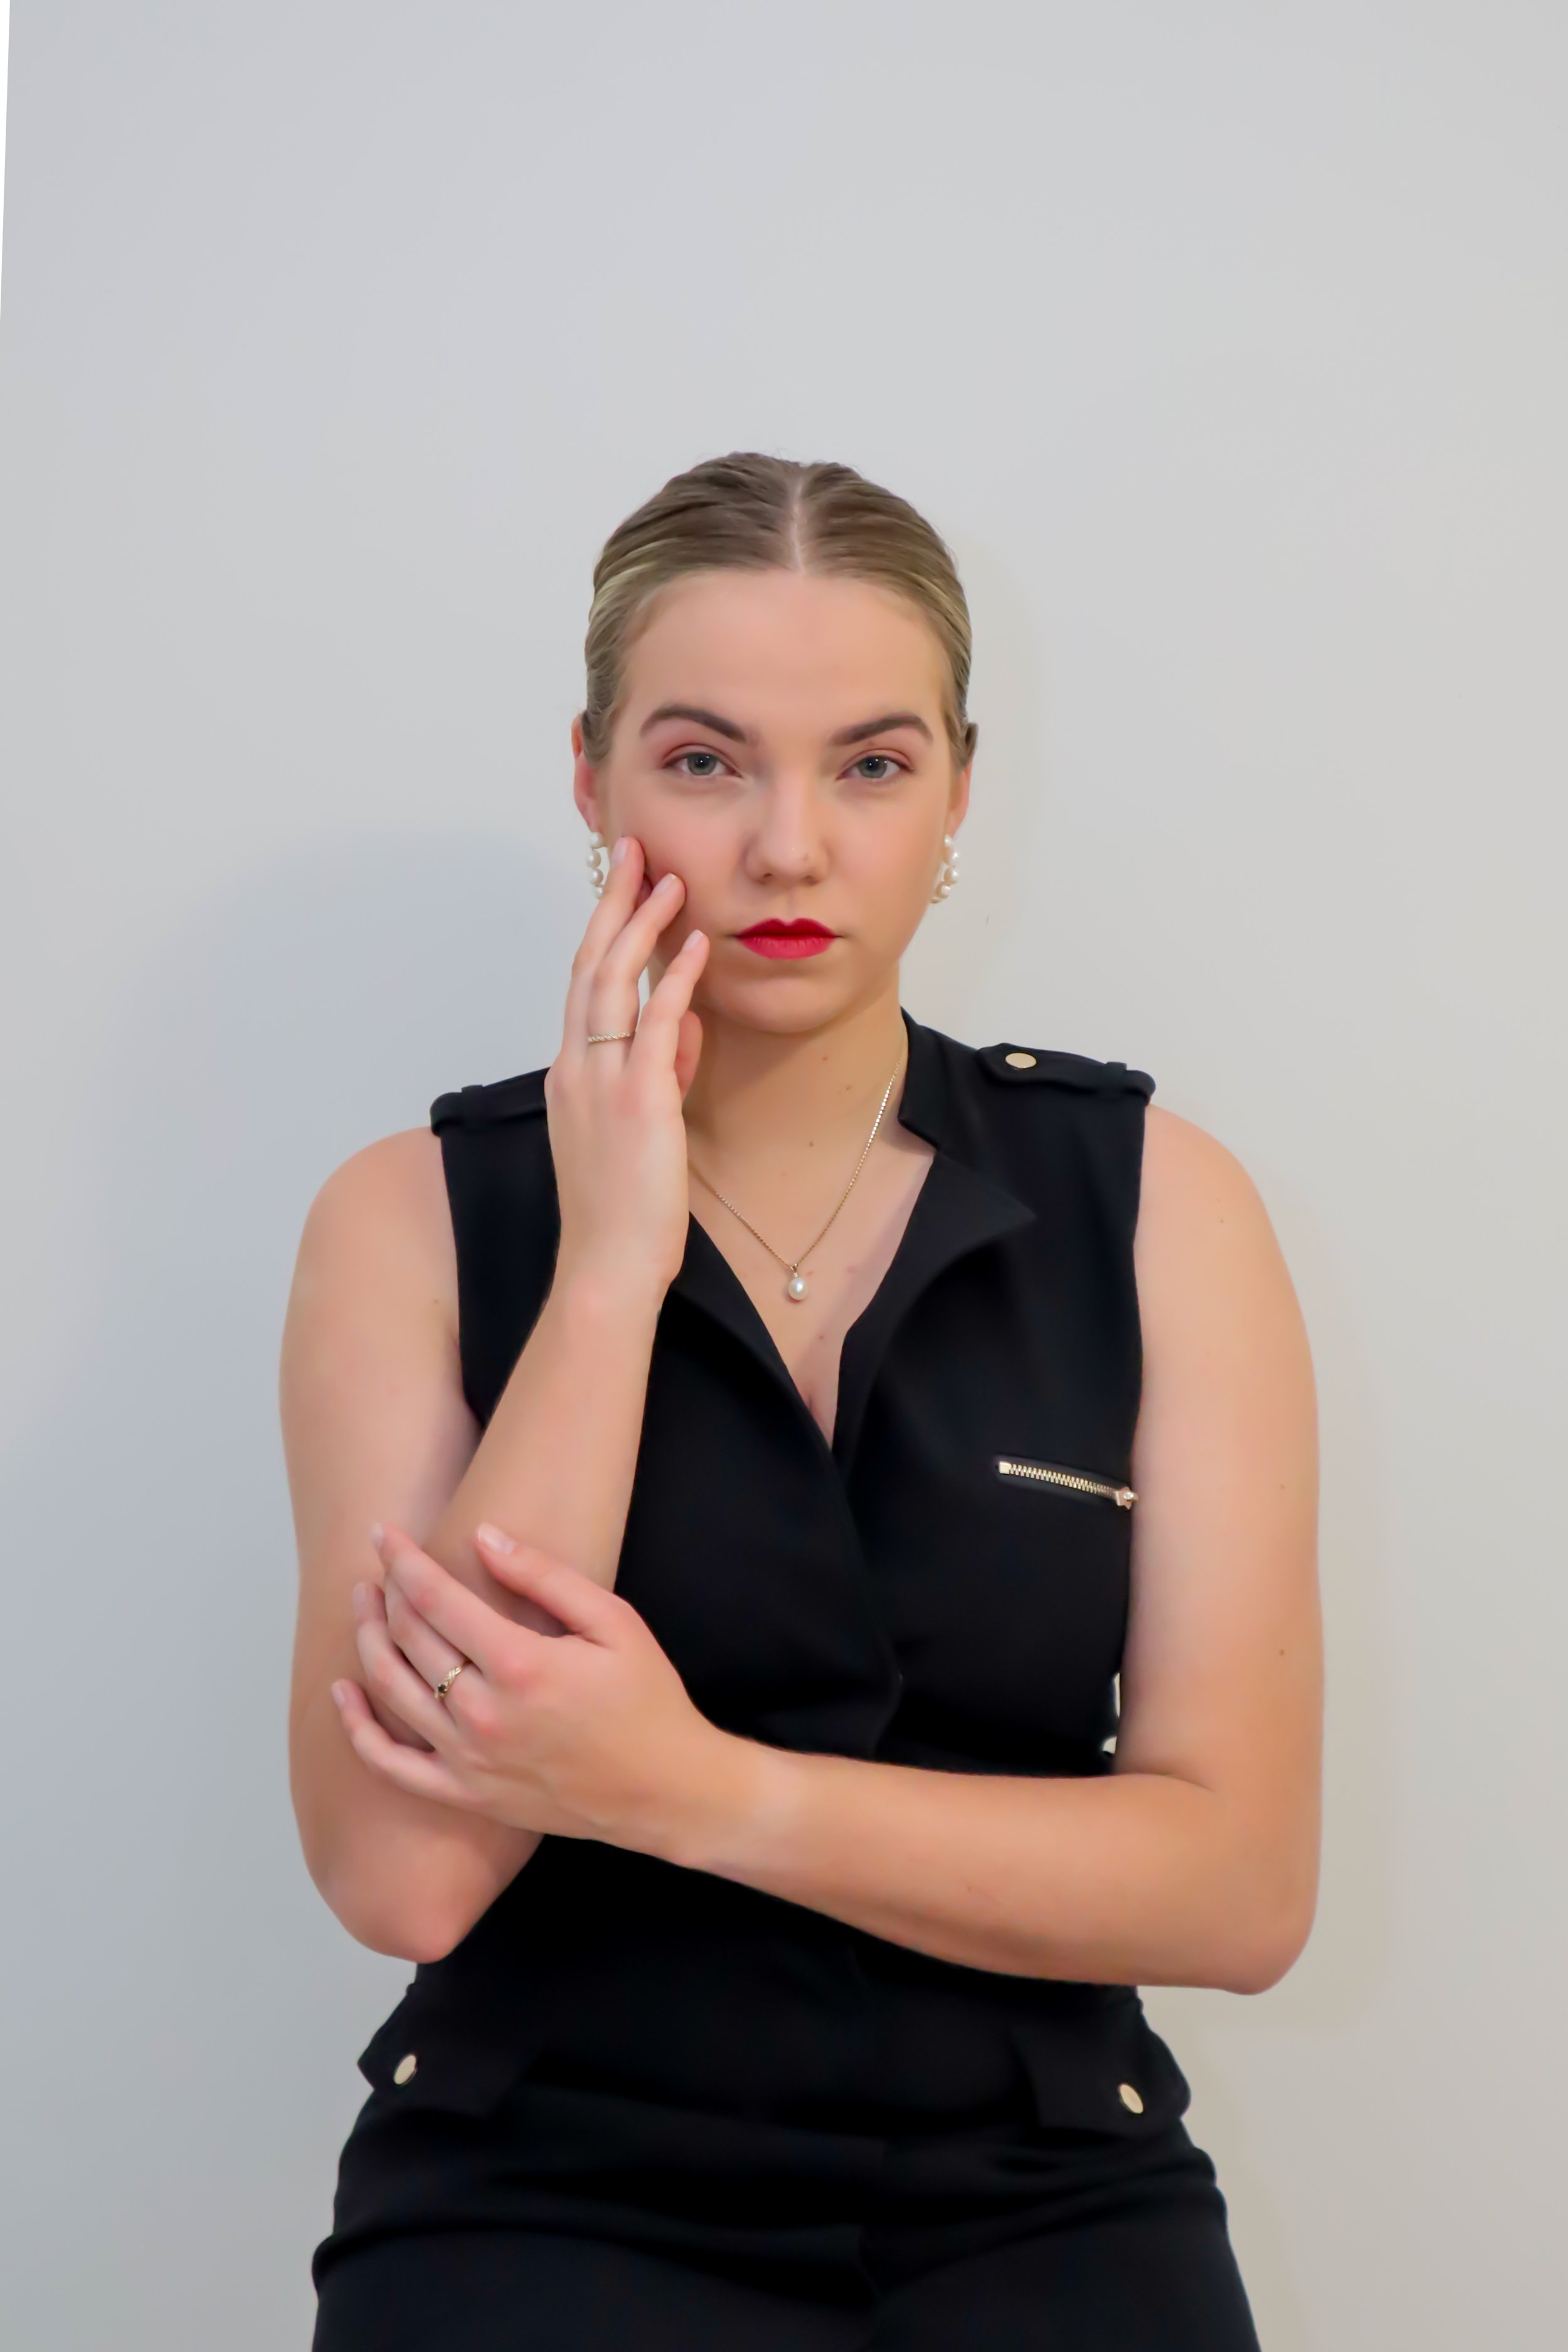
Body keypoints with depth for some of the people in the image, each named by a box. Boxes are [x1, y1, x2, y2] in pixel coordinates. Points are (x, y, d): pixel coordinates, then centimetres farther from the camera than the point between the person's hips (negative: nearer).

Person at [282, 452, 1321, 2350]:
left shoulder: (1153, 1207, 3)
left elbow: (1243, 1881, -3)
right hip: (549, 2189, -1)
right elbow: (401, 1873, -11)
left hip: (1038, 2193, 2)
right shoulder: (418, 1218, 1)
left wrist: (693, 1787, -14)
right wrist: (612, 1264, -13)